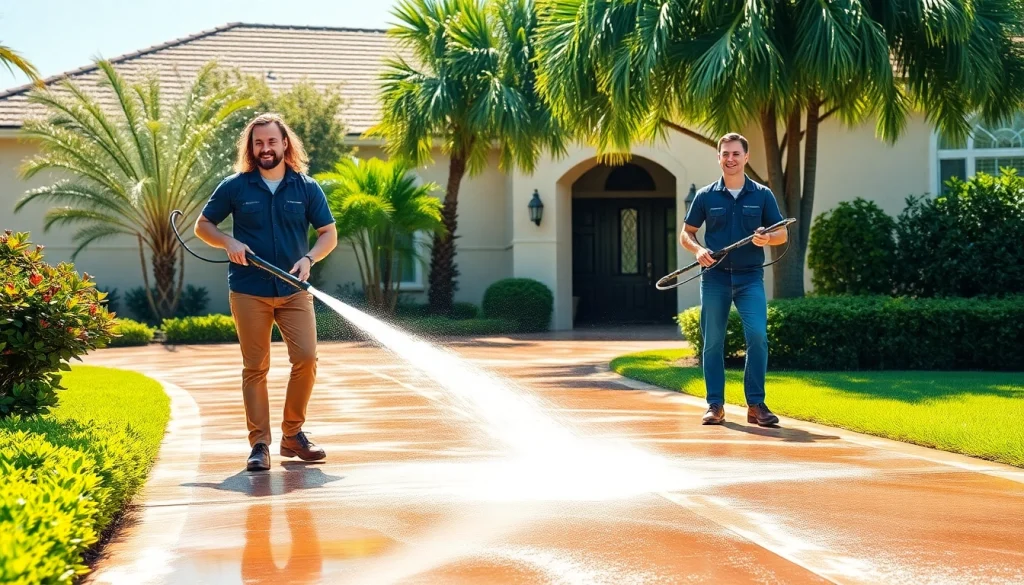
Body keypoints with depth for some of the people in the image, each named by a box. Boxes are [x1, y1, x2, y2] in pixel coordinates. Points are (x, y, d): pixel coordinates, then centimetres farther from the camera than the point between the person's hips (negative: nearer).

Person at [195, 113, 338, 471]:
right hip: (248, 291, -1)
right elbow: (202, 226, 8)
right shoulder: (235, 187, 2)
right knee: (255, 367, 1)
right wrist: (227, 242, -11)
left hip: (294, 291, 1)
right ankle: (259, 444, 7)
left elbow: (329, 234, 7)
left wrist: (309, 258, -12)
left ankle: (292, 434, 11)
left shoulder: (306, 187, 4)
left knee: (306, 359, -6)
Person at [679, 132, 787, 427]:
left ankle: (756, 404, -5)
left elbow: (782, 234, 8)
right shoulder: (705, 196, 7)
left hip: (750, 276, -1)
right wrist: (698, 249, -9)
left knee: (757, 336, -14)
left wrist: (768, 238, -15)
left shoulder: (762, 194, 6)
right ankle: (715, 405, 12)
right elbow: (686, 233, 12)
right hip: (715, 277, 1)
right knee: (712, 342, 3)